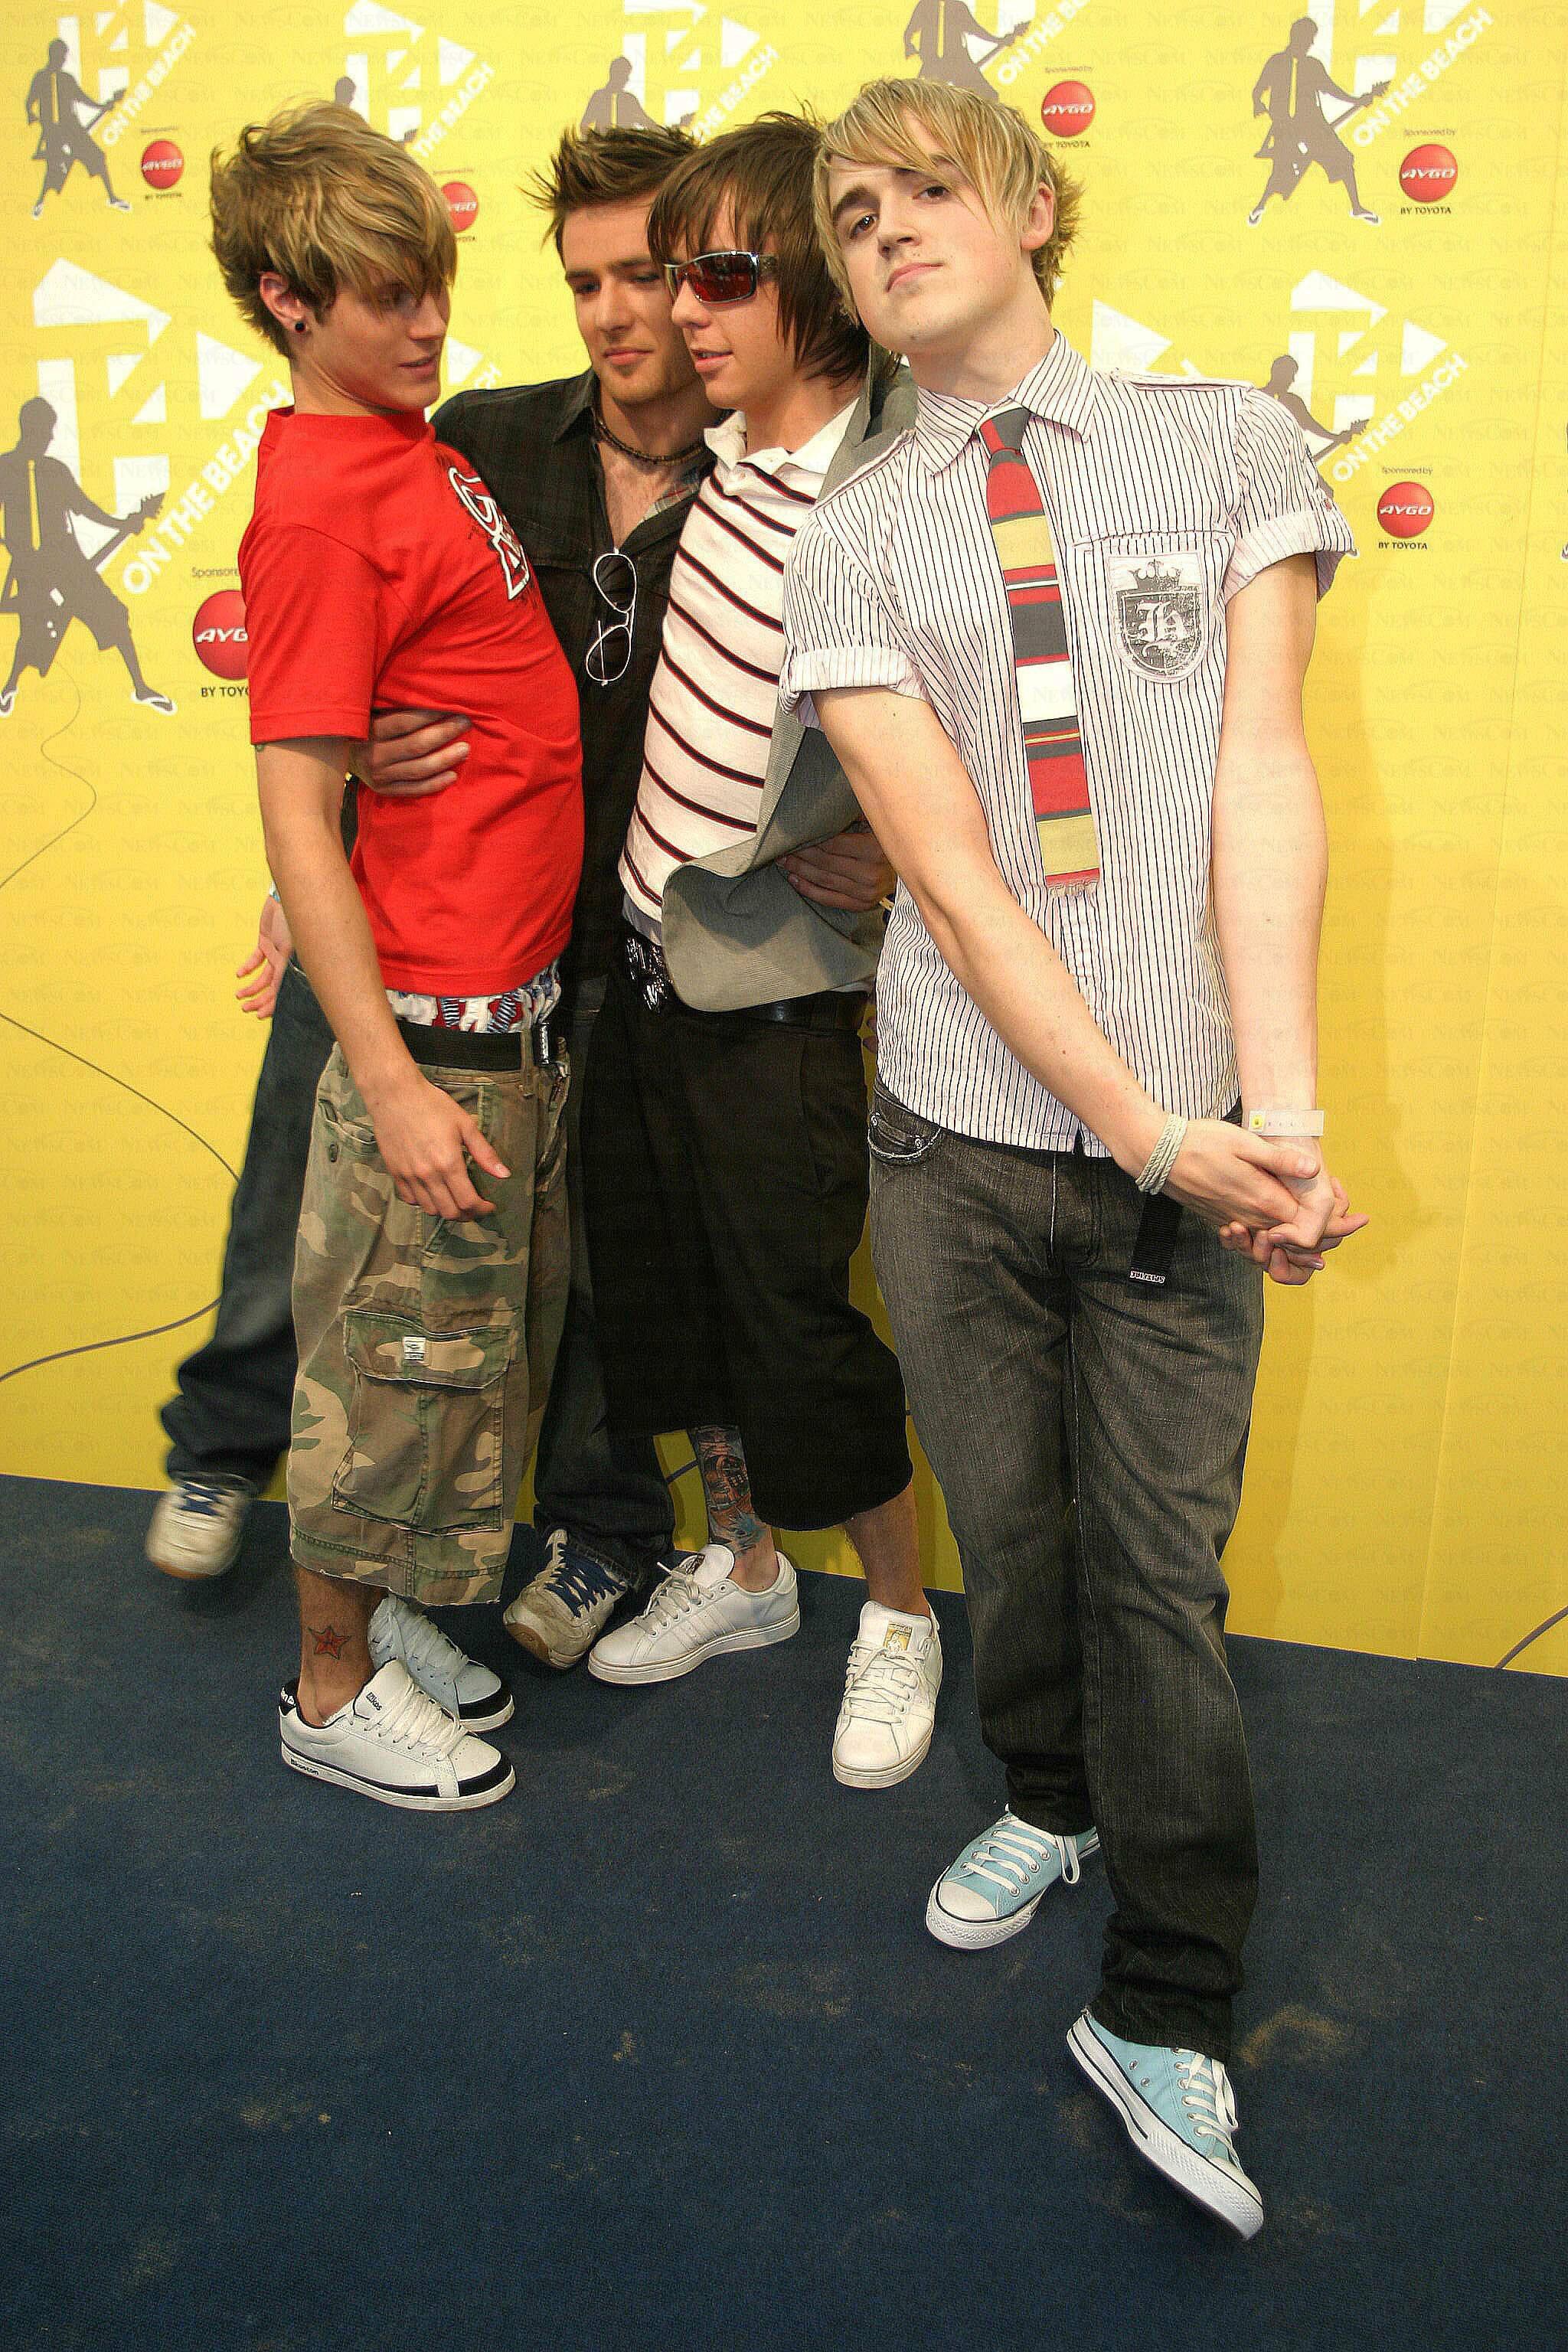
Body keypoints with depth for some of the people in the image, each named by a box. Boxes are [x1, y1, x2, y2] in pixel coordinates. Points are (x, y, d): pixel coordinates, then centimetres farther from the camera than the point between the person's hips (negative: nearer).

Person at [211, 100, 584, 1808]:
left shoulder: (425, 448, 11)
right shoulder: (320, 503, -16)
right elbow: (295, 820, -19)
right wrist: (387, 1079, -20)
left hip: (521, 997, 9)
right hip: (435, 1020, -9)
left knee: (490, 1339, 19)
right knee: (402, 1357, 5)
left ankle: (385, 1609, 38)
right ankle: (332, 1688, 26)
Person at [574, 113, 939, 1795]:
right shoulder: (723, 445, 3)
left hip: (770, 978, -8)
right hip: (646, 939, 8)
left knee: (796, 1316, 2)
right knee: (660, 1279, 17)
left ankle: (897, 1618, 27)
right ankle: (739, 1566, 39)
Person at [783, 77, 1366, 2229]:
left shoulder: (1229, 444, 4)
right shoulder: (851, 539, 4)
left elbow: (1261, 778, -5)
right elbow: (949, 866, -6)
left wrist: (1280, 1116, -15)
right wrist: (1154, 1131, -14)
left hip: (1188, 1140, -1)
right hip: (962, 1129, 1)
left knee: (1161, 1566, 4)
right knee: (1010, 1526, 15)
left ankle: (1163, 2015, 23)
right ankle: (1052, 1804, 44)